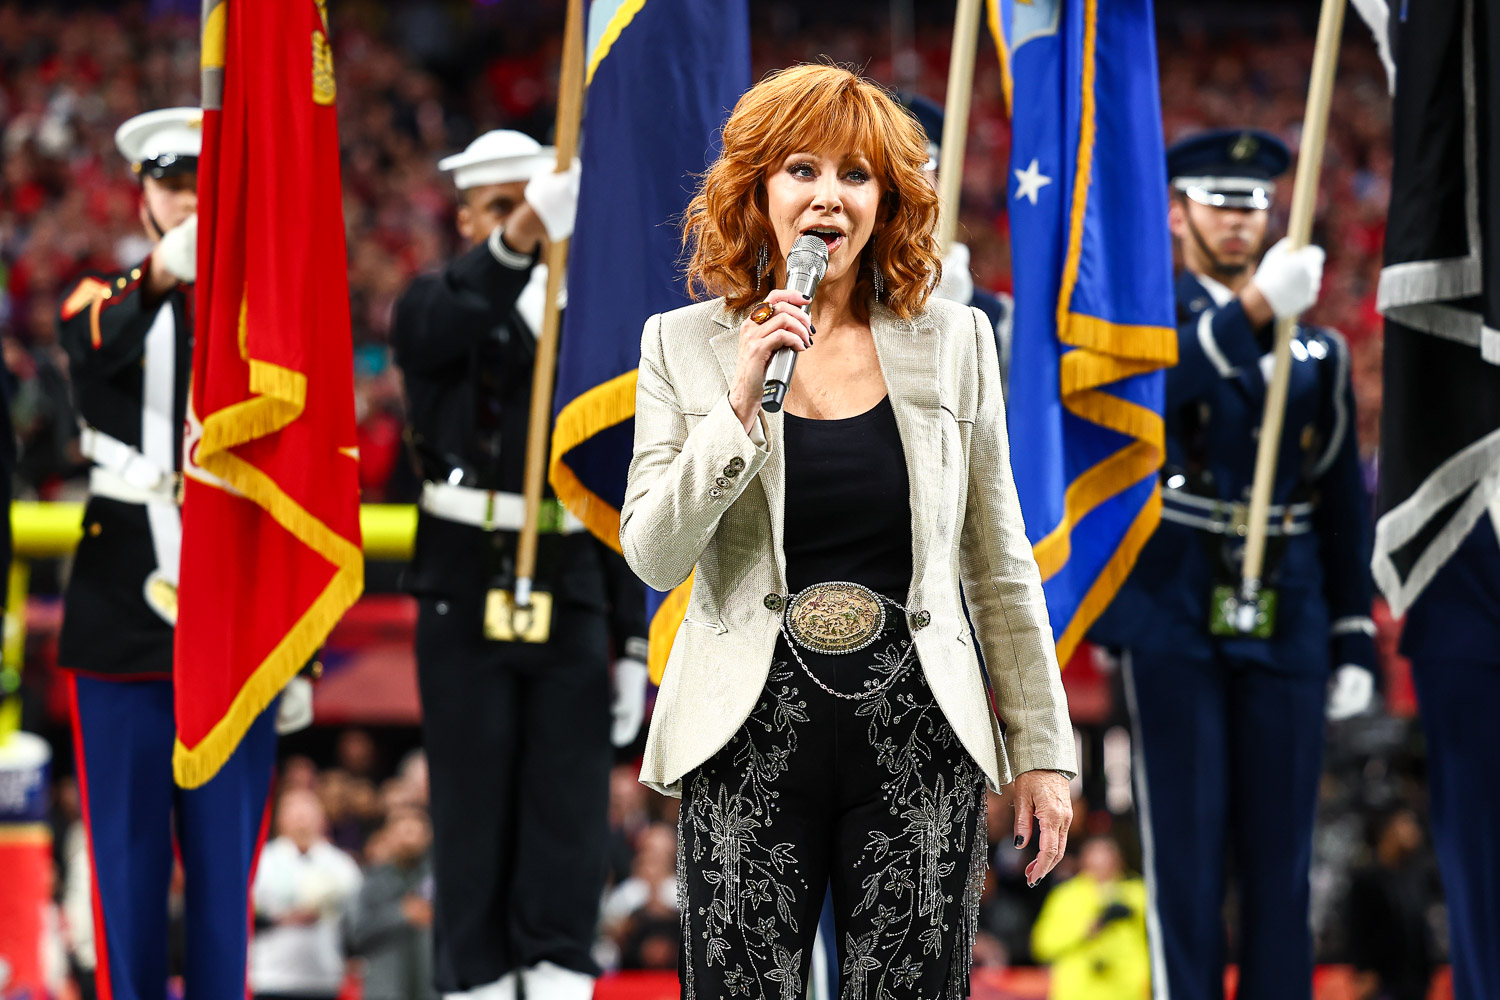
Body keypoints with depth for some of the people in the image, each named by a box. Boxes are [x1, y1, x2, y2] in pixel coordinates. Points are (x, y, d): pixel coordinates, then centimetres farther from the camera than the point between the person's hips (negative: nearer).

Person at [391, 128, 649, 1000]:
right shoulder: (435, 311, 3)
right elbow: (444, 322, -26)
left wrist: (632, 641, 9)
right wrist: (517, 243, -45)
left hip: (571, 594, 2)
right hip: (466, 594, -2)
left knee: (571, 805, -2)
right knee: (474, 805, 1)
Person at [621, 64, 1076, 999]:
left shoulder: (954, 341, 5)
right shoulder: (685, 344, 3)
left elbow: (1000, 565, 9)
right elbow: (653, 558, -5)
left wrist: (1043, 749, 7)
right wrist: (742, 402, -15)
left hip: (919, 744, 1)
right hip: (749, 738, -1)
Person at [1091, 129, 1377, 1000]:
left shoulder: (1316, 348, 13)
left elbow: (1343, 502, 13)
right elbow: (1164, 378, -23)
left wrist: (1356, 641, 9)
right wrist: (1254, 308, -39)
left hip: (1285, 625, 3)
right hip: (1174, 620, -3)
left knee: (1280, 847, 3)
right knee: (1186, 842, -4)